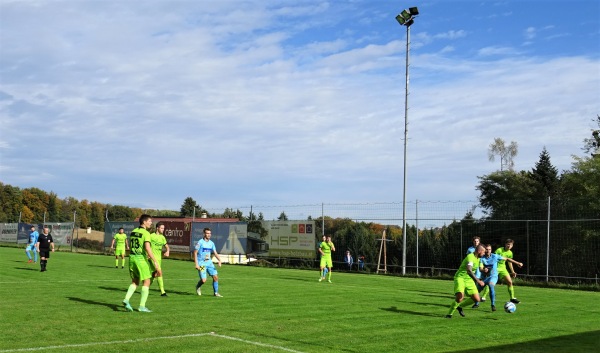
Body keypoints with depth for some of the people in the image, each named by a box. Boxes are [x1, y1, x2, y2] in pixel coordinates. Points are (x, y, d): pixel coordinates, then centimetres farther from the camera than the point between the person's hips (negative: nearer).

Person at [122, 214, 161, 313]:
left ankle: (126, 299, -1)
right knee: (146, 282, 4)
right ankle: (142, 306, 2)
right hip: (141, 258, -7)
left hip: (132, 257, 7)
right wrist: (155, 263, -21)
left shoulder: (133, 232, 11)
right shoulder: (145, 233, -11)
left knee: (135, 281, 18)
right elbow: (148, 248, -21)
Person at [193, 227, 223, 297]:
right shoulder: (200, 242, -9)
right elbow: (195, 253, -9)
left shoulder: (211, 243, 8)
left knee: (215, 276, -4)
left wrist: (219, 260, -10)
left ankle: (216, 293, 8)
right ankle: (197, 287, 22)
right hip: (201, 263, -6)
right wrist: (196, 264, -15)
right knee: (203, 280, -12)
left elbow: (215, 253, 8)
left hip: (209, 262, 6)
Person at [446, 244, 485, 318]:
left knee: (476, 299, 0)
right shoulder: (470, 257, -22)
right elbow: (469, 271, -36)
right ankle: (450, 314, -10)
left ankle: (460, 307, 24)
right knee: (460, 297, -29)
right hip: (460, 278, -9)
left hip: (469, 280, 9)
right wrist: (478, 281, -38)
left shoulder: (478, 258, 9)